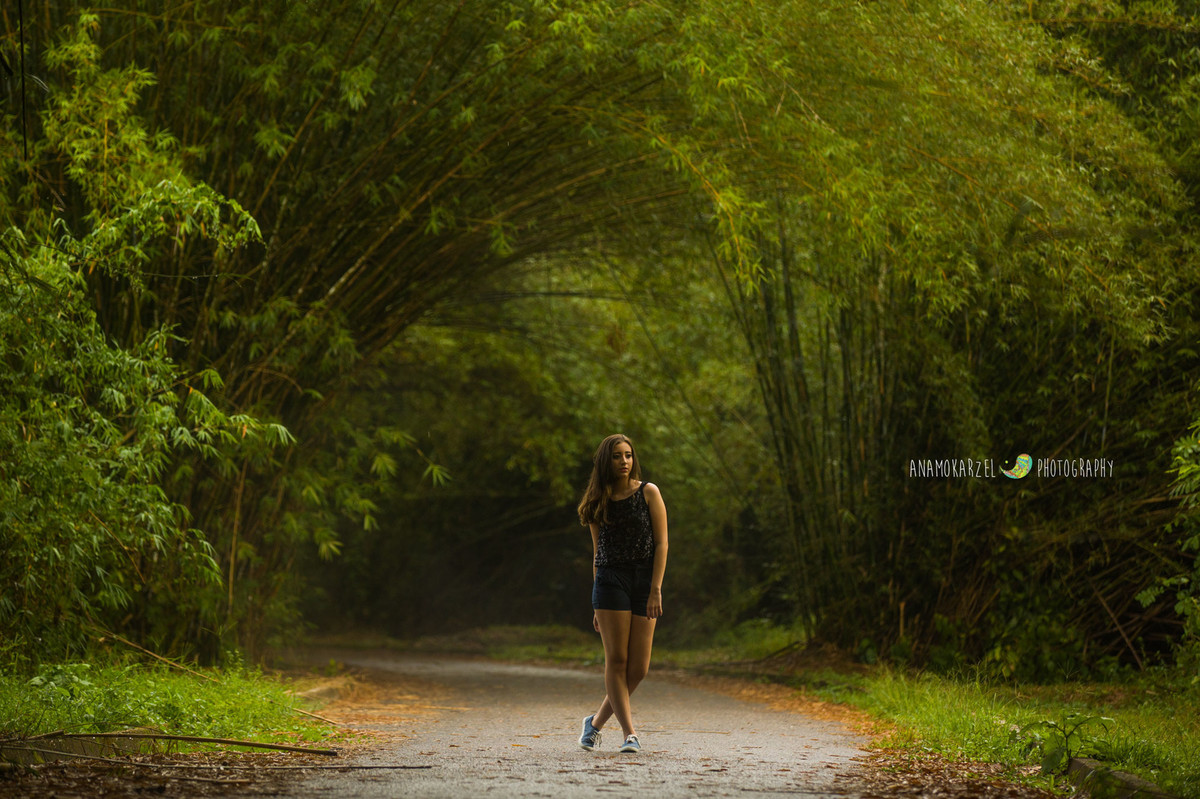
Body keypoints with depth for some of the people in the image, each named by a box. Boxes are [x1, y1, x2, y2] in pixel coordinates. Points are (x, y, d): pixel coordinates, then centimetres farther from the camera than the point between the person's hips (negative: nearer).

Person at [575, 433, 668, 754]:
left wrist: (656, 589, -11)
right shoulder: (599, 501, 10)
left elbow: (661, 543, -2)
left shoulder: (648, 493, 3)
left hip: (645, 580, -1)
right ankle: (630, 733, -7)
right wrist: (597, 606, 14)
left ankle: (596, 721, 17)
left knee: (638, 667, -2)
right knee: (616, 660, -9)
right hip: (610, 579, 1)